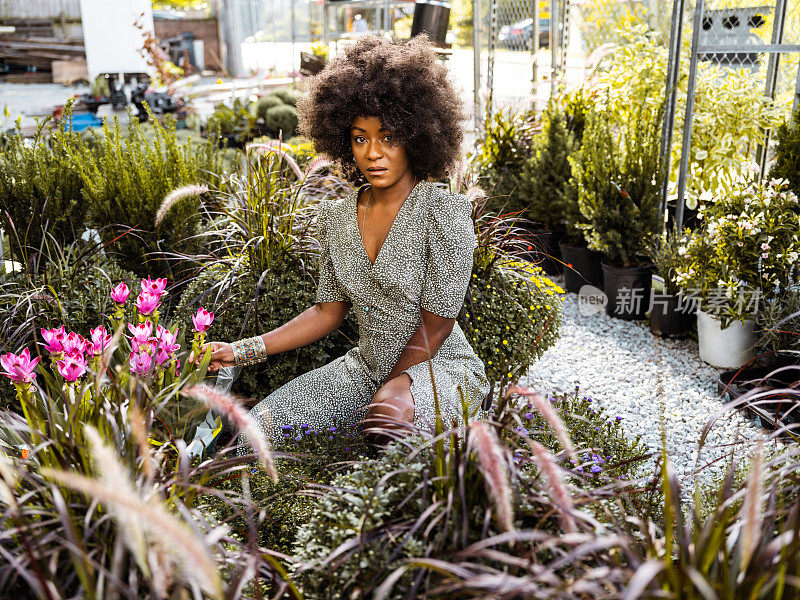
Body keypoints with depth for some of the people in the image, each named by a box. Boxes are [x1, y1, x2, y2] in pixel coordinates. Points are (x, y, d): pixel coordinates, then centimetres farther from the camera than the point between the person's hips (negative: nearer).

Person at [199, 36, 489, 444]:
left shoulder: (445, 212, -14)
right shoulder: (337, 216, 4)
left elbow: (435, 325, -14)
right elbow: (328, 311, 5)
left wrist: (393, 387, -16)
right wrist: (241, 350, -3)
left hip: (440, 368, -5)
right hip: (366, 365, 5)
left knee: (392, 421, -38)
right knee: (260, 424, -9)